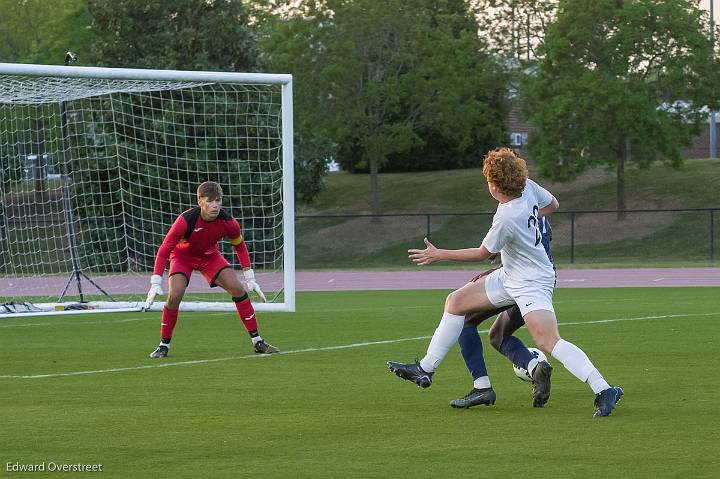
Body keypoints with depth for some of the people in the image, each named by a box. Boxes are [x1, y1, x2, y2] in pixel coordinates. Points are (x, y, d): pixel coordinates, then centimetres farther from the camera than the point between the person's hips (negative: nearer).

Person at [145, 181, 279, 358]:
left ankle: (257, 341, -1)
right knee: (175, 295, -25)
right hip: (182, 255, -3)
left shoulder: (228, 222, -25)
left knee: (238, 289, -12)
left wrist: (250, 278, -4)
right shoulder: (185, 220, -35)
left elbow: (239, 245, -3)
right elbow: (164, 251, -28)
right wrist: (155, 283, -34)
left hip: (210, 255, 3)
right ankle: (164, 345, -7)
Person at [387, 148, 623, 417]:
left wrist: (439, 255, -3)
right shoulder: (527, 186, -8)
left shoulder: (507, 218, -28)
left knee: (549, 342, -23)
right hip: (509, 277, 10)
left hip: (532, 284, -10)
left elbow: (482, 254, -13)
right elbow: (552, 205, 12)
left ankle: (604, 391, -25)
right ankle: (425, 369, 17)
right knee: (456, 301, 10)